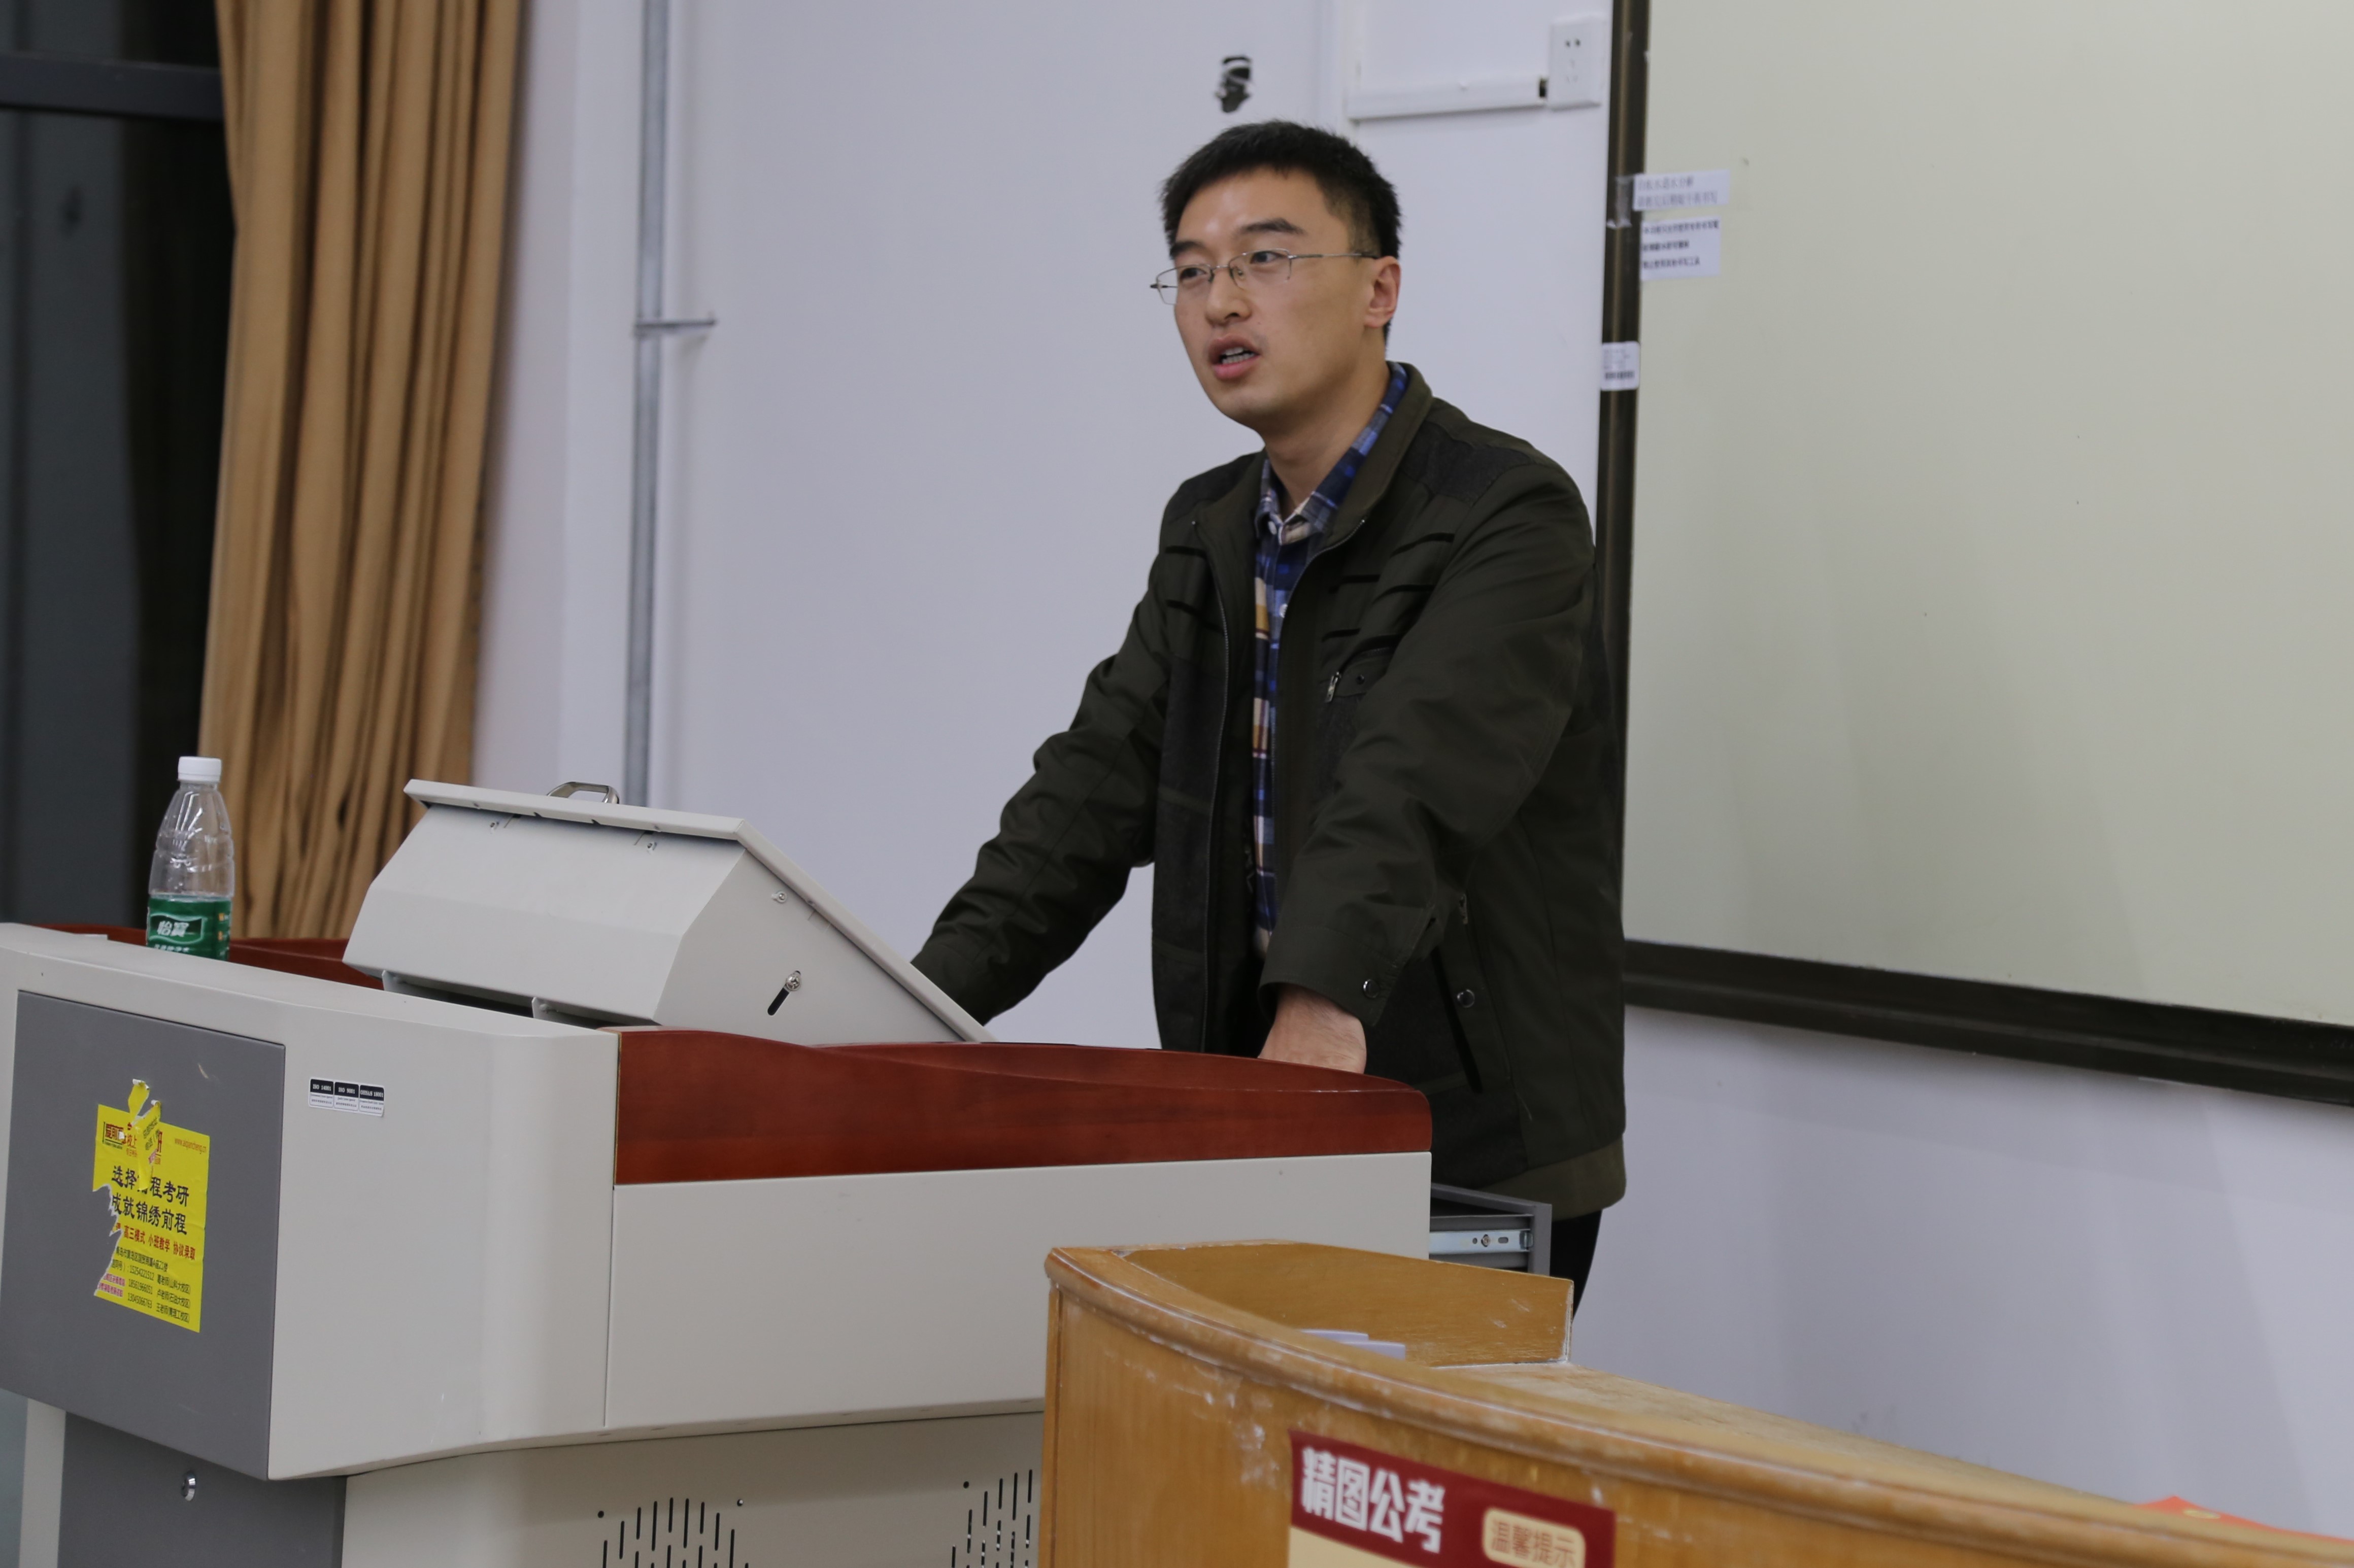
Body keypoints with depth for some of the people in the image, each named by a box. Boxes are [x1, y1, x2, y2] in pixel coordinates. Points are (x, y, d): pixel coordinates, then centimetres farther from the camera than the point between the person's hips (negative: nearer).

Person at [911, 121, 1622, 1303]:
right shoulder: (1209, 533, 13)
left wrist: (1326, 996, -43)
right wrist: (930, 999, -7)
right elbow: (1103, 778, 7)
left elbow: (1415, 778, -29)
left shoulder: (1509, 517, -13)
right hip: (1256, 1134, 6)